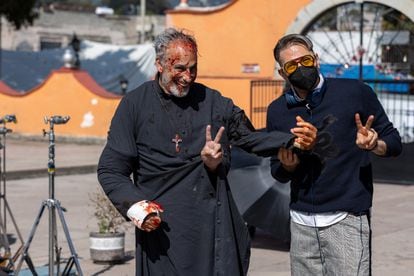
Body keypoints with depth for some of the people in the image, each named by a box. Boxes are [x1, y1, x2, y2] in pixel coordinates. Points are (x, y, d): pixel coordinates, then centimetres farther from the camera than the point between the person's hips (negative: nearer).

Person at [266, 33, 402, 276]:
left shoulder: (355, 92, -5)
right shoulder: (278, 111, 6)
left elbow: (394, 142, 3)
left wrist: (375, 145, -19)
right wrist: (288, 165, -8)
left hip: (346, 218, -4)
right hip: (302, 221, 4)